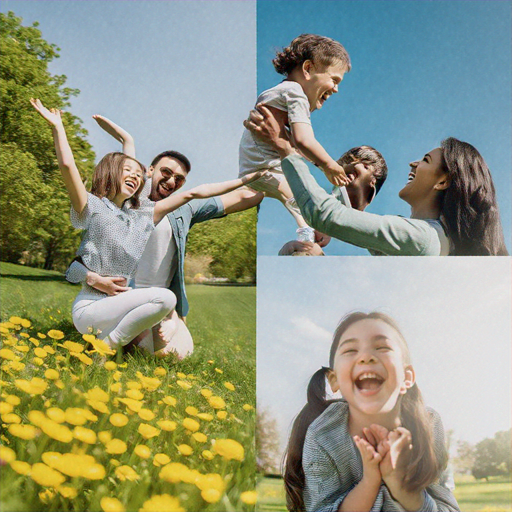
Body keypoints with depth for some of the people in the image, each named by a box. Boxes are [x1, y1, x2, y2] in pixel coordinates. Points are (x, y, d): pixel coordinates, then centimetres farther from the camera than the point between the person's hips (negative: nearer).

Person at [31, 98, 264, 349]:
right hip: (90, 308, -7)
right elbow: (67, 165, -18)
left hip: (120, 306, 7)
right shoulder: (92, 207, 0)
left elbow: (193, 193, 11)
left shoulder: (142, 218, 14)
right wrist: (57, 126, -11)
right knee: (164, 297, -26)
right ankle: (106, 347, -13)